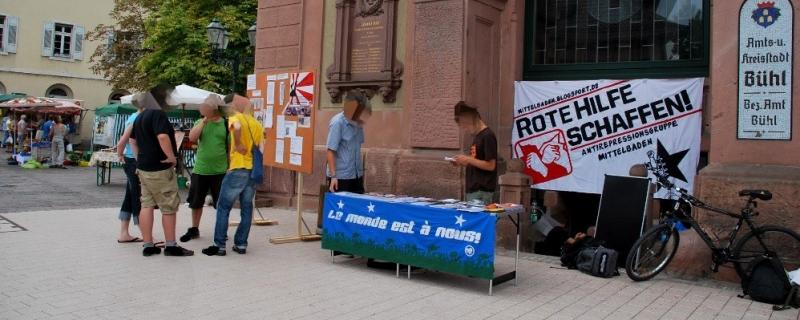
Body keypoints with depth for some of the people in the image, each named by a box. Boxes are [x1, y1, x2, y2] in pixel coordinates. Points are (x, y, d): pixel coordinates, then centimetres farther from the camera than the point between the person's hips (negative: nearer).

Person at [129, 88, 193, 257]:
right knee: (169, 207, 0)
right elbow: (163, 136, -31)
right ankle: (171, 246, 6)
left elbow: (132, 139, 25)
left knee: (147, 205, 9)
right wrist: (171, 156, -21)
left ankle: (148, 245, 12)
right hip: (160, 168, -9)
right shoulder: (158, 114, -15)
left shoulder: (140, 116, 15)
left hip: (143, 167, 9)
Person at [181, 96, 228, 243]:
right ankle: (194, 229, 28)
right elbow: (192, 138, -13)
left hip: (220, 171, -2)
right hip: (200, 170, 2)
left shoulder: (226, 124, 0)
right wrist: (204, 120, -15)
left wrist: (230, 167, 1)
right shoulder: (200, 122, 5)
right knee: (196, 202, 12)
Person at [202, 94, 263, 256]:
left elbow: (237, 127, -30)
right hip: (254, 170, 7)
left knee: (223, 208, 3)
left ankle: (219, 245, 4)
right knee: (247, 208, 11)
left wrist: (238, 144, -18)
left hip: (238, 169, -7)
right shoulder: (257, 124, 15)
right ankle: (241, 244, 14)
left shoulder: (236, 117, -6)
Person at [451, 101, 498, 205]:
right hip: (472, 190, 9)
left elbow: (491, 165, -16)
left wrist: (468, 159, -15)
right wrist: (462, 162, 7)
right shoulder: (477, 136, 16)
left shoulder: (488, 136, -12)